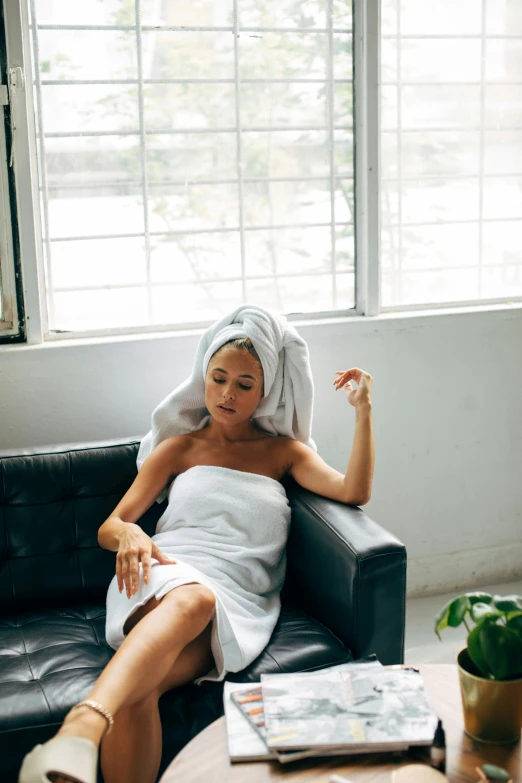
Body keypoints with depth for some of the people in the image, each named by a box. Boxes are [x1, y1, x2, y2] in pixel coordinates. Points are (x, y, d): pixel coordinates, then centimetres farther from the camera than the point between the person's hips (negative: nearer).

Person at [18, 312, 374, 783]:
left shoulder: (283, 452, 24)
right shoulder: (181, 449, 23)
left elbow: (354, 492, 8)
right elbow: (107, 528, 16)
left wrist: (363, 410, -1)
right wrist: (129, 534, -10)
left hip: (235, 604, 1)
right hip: (167, 576, -1)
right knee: (194, 597, -43)